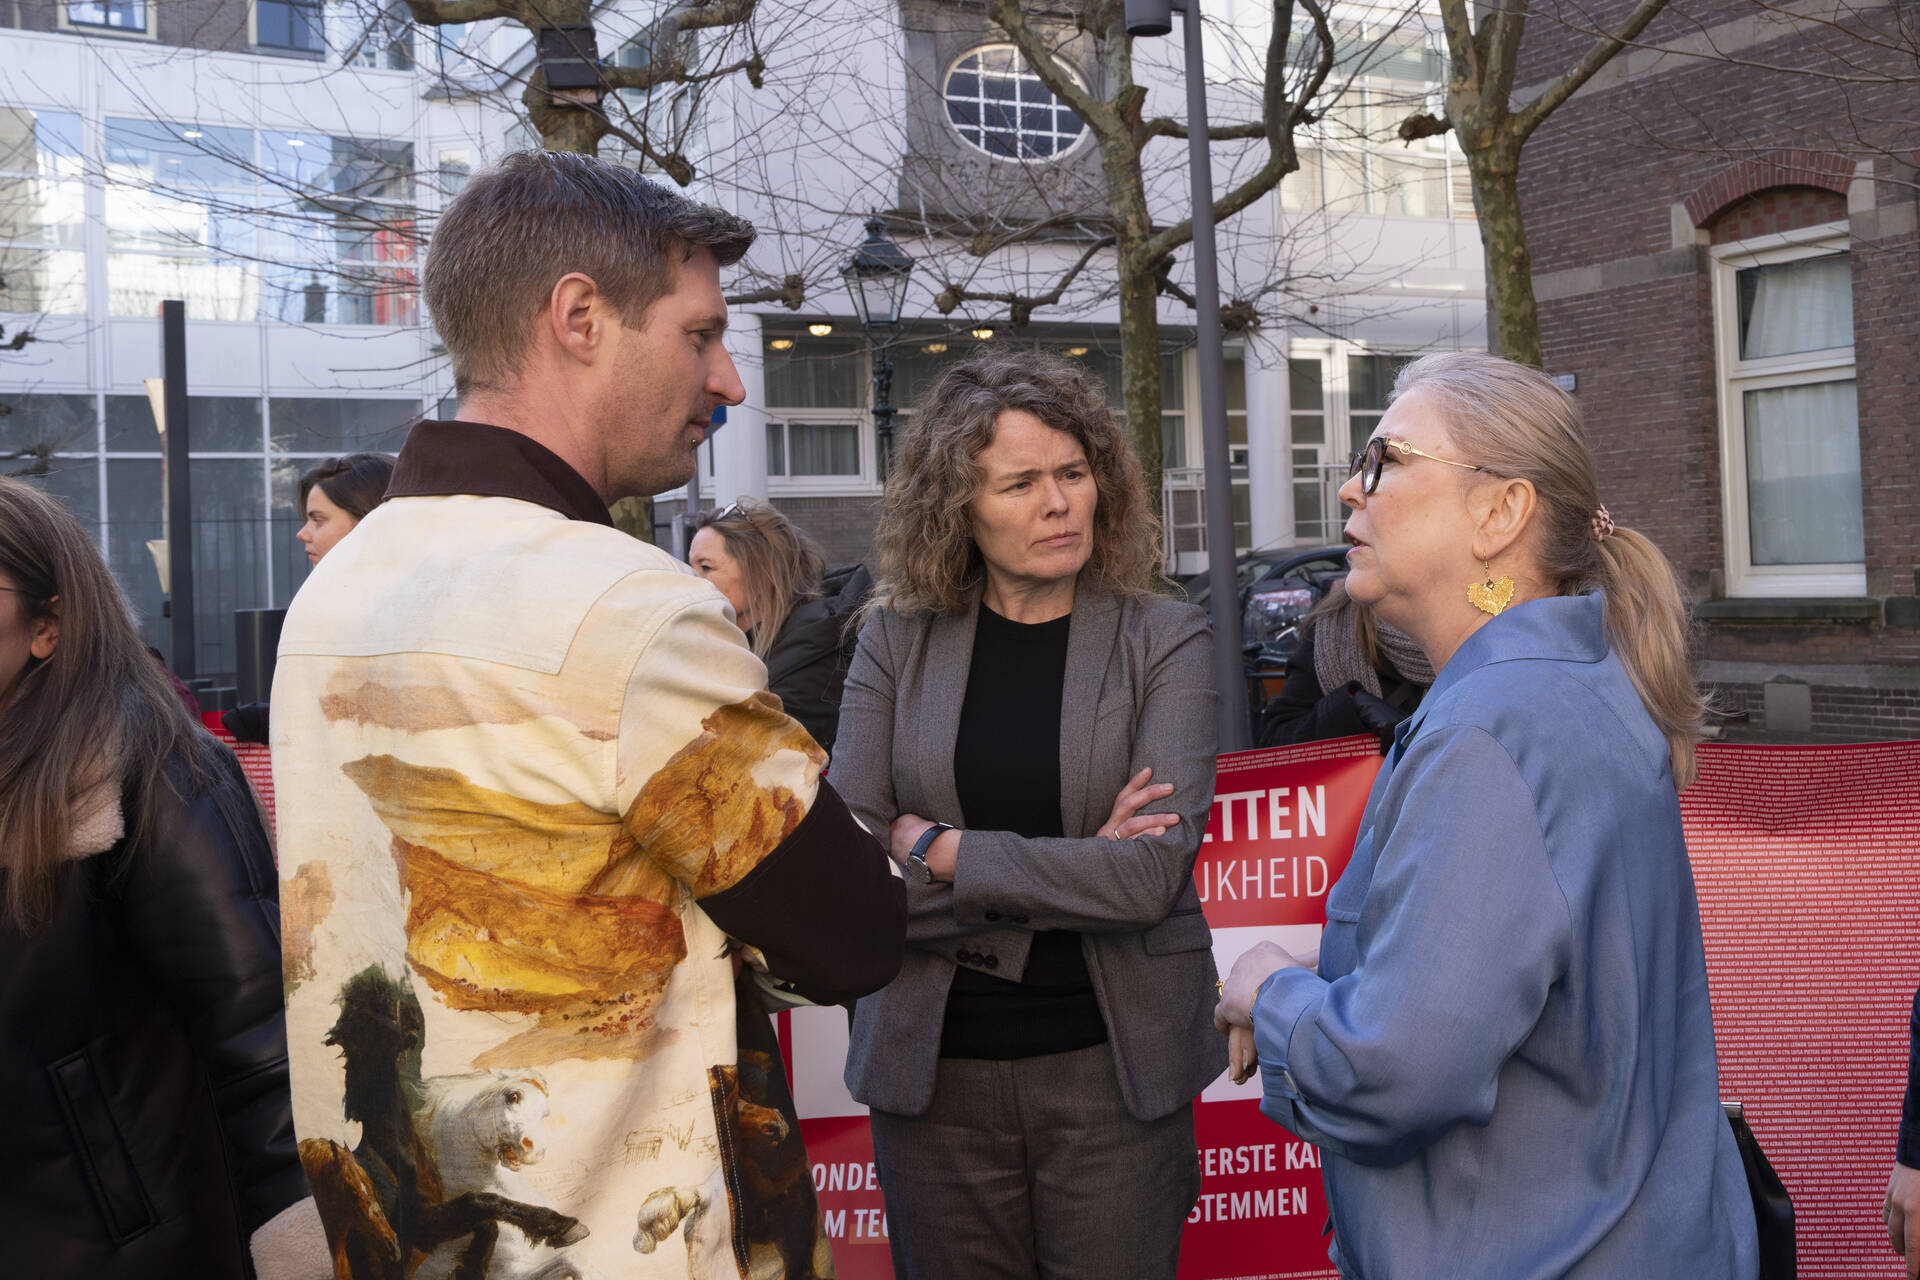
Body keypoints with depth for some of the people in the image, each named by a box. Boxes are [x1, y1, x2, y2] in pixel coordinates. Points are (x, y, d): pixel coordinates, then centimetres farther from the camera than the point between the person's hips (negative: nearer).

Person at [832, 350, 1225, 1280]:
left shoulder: (1164, 641, -4)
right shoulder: (897, 642, 0)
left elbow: (1150, 877, -15)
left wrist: (941, 851, -13)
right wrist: (1073, 875, -14)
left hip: (1114, 1070, -1)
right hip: (932, 1072, 1)